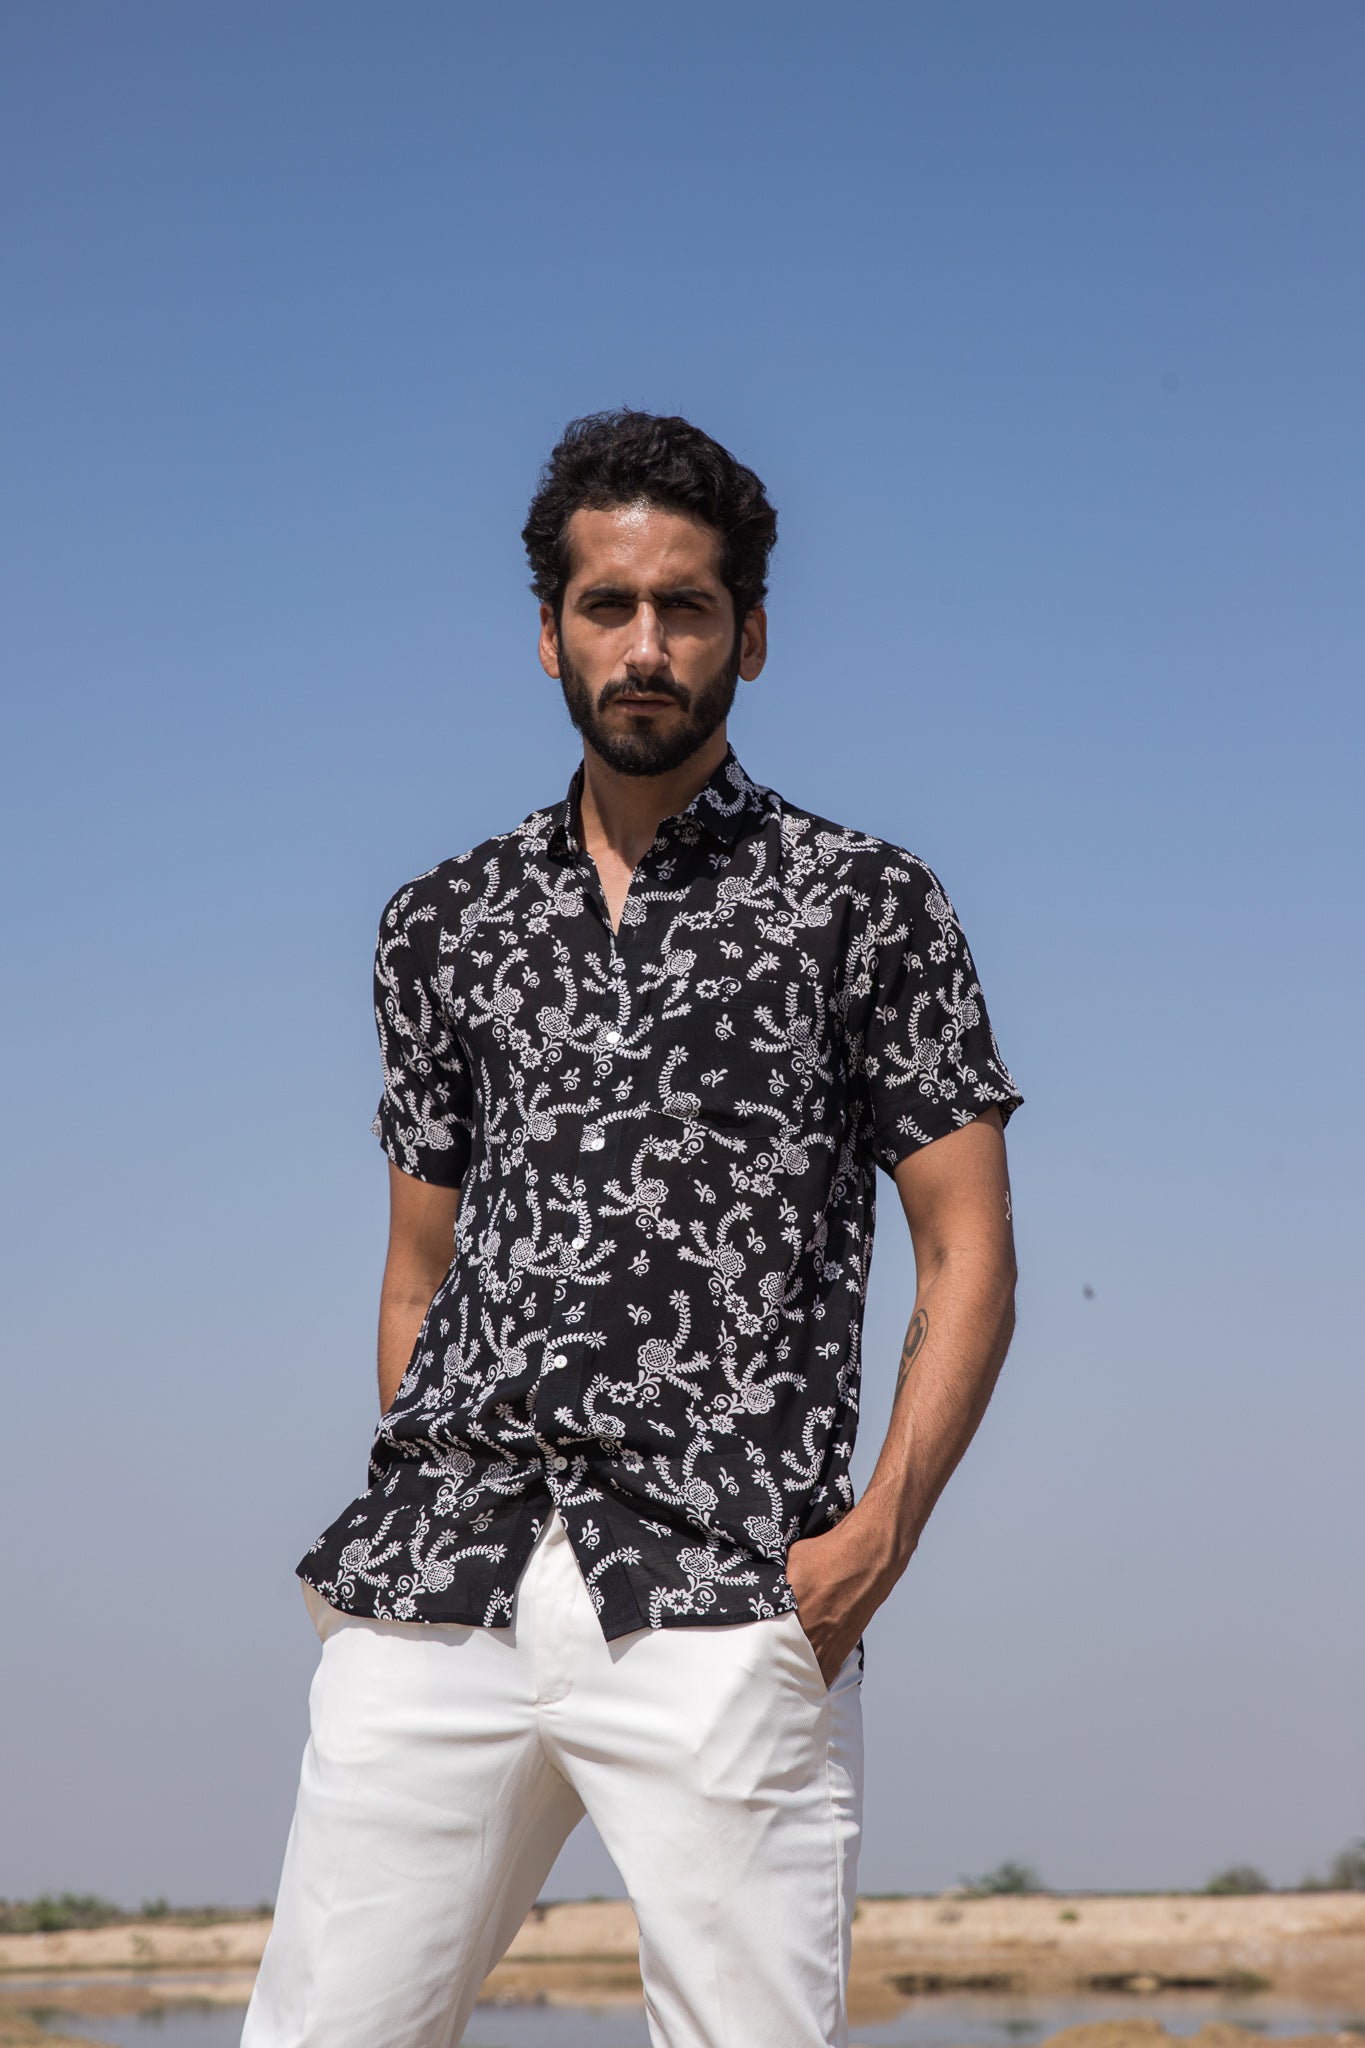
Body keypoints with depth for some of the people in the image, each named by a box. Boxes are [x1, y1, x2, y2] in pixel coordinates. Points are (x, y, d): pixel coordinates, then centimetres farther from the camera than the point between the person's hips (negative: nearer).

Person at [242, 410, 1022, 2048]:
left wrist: (883, 1527, -9)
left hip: (719, 1603, -3)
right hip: (435, 1598, 3)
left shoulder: (865, 908, 7)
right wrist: (412, 1530, 8)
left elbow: (967, 1254, 4)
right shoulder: (442, 925, 17)